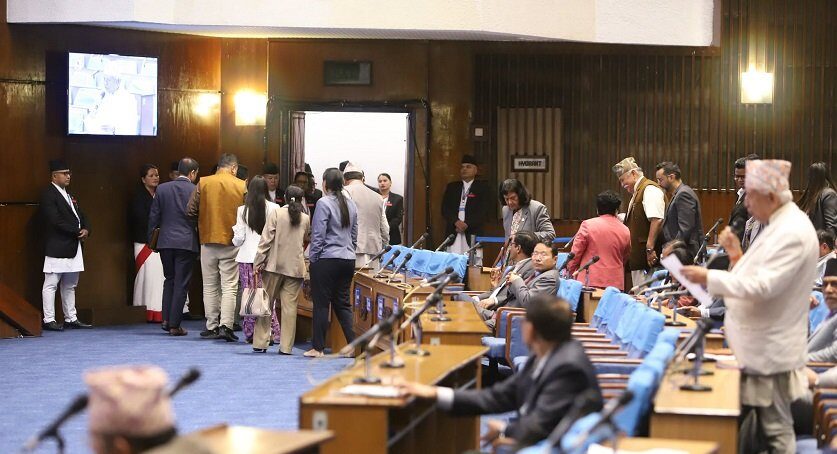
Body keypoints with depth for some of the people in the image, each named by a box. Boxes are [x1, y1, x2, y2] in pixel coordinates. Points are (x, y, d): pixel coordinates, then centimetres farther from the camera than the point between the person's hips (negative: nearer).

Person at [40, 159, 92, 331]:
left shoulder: (68, 194, 18)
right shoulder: (48, 194, -10)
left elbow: (80, 215, 19)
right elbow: (56, 221, -18)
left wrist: (86, 230, -2)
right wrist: (78, 232, -15)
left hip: (73, 246, 9)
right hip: (57, 246, -9)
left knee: (70, 285, 13)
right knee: (51, 284, -4)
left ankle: (71, 318, 18)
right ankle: (49, 320, -3)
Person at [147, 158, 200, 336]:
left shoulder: (162, 189, 2)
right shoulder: (195, 191, -7)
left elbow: (153, 216, 4)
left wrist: (151, 239, 13)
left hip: (165, 242, 3)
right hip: (187, 243, -3)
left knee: (169, 280, 18)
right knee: (181, 284, 3)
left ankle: (166, 319, 12)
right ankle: (174, 325, 2)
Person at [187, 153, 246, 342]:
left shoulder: (203, 183, -3)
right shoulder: (241, 186, -6)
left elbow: (191, 211, -3)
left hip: (208, 241, 1)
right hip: (231, 243, -1)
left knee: (210, 286, 10)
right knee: (229, 286, 2)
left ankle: (212, 327, 12)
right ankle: (226, 325, -9)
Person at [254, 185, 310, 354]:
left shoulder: (276, 213, -3)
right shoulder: (305, 218, 3)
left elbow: (266, 239, -6)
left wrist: (259, 262, -3)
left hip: (274, 265, -1)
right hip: (295, 267, 1)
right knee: (290, 306, 2)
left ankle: (260, 342, 8)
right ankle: (286, 346, 1)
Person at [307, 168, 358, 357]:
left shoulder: (324, 203, -12)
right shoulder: (351, 204, 9)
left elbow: (318, 235, -12)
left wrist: (312, 258, -3)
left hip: (327, 259, -6)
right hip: (348, 260, 6)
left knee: (321, 303, 1)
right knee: (343, 302, 12)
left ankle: (318, 347, 5)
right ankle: (353, 343, 5)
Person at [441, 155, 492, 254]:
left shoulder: (483, 188, 6)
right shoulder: (451, 187, 17)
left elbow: (483, 212, -2)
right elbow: (445, 209, 9)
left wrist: (467, 224, -13)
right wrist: (456, 221, -9)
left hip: (472, 236, -3)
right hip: (453, 233, 3)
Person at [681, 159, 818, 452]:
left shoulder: (792, 232, -20)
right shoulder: (780, 226, 12)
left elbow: (764, 285, -28)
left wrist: (709, 278, -26)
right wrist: (738, 256, 3)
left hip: (771, 350, -10)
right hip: (763, 346, 10)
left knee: (775, 429, -3)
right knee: (766, 425, 15)